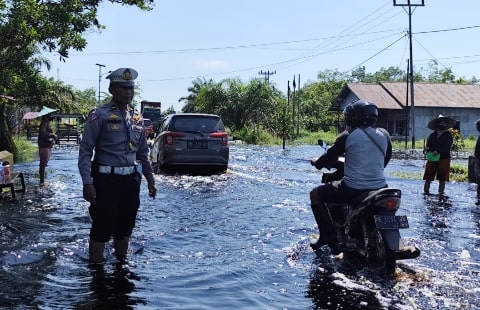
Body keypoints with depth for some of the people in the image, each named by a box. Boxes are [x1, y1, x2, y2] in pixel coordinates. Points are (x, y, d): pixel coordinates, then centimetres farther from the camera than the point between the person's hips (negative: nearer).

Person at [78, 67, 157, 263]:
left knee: (124, 228, 16)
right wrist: (87, 183, -17)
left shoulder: (137, 118, 11)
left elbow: (143, 153, 18)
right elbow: (85, 151, -10)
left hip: (131, 180, 6)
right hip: (107, 180, -5)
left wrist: (150, 179, 12)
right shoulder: (100, 115, -7)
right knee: (101, 229, 2)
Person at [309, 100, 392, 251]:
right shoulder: (384, 134, 7)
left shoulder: (347, 136, -7)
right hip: (380, 187, 6)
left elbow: (329, 158, 0)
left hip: (353, 189, -5)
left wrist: (316, 162, 22)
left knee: (315, 194, 15)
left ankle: (328, 234, 7)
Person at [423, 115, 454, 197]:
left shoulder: (448, 135, 3)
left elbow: (447, 147, -9)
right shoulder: (432, 135, 12)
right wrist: (427, 149, -13)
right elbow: (427, 145, 11)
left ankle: (441, 193, 9)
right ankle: (426, 191, 7)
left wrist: (438, 151, -23)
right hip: (432, 159, 2)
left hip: (444, 159, -2)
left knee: (442, 179, 2)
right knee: (428, 178, 0)